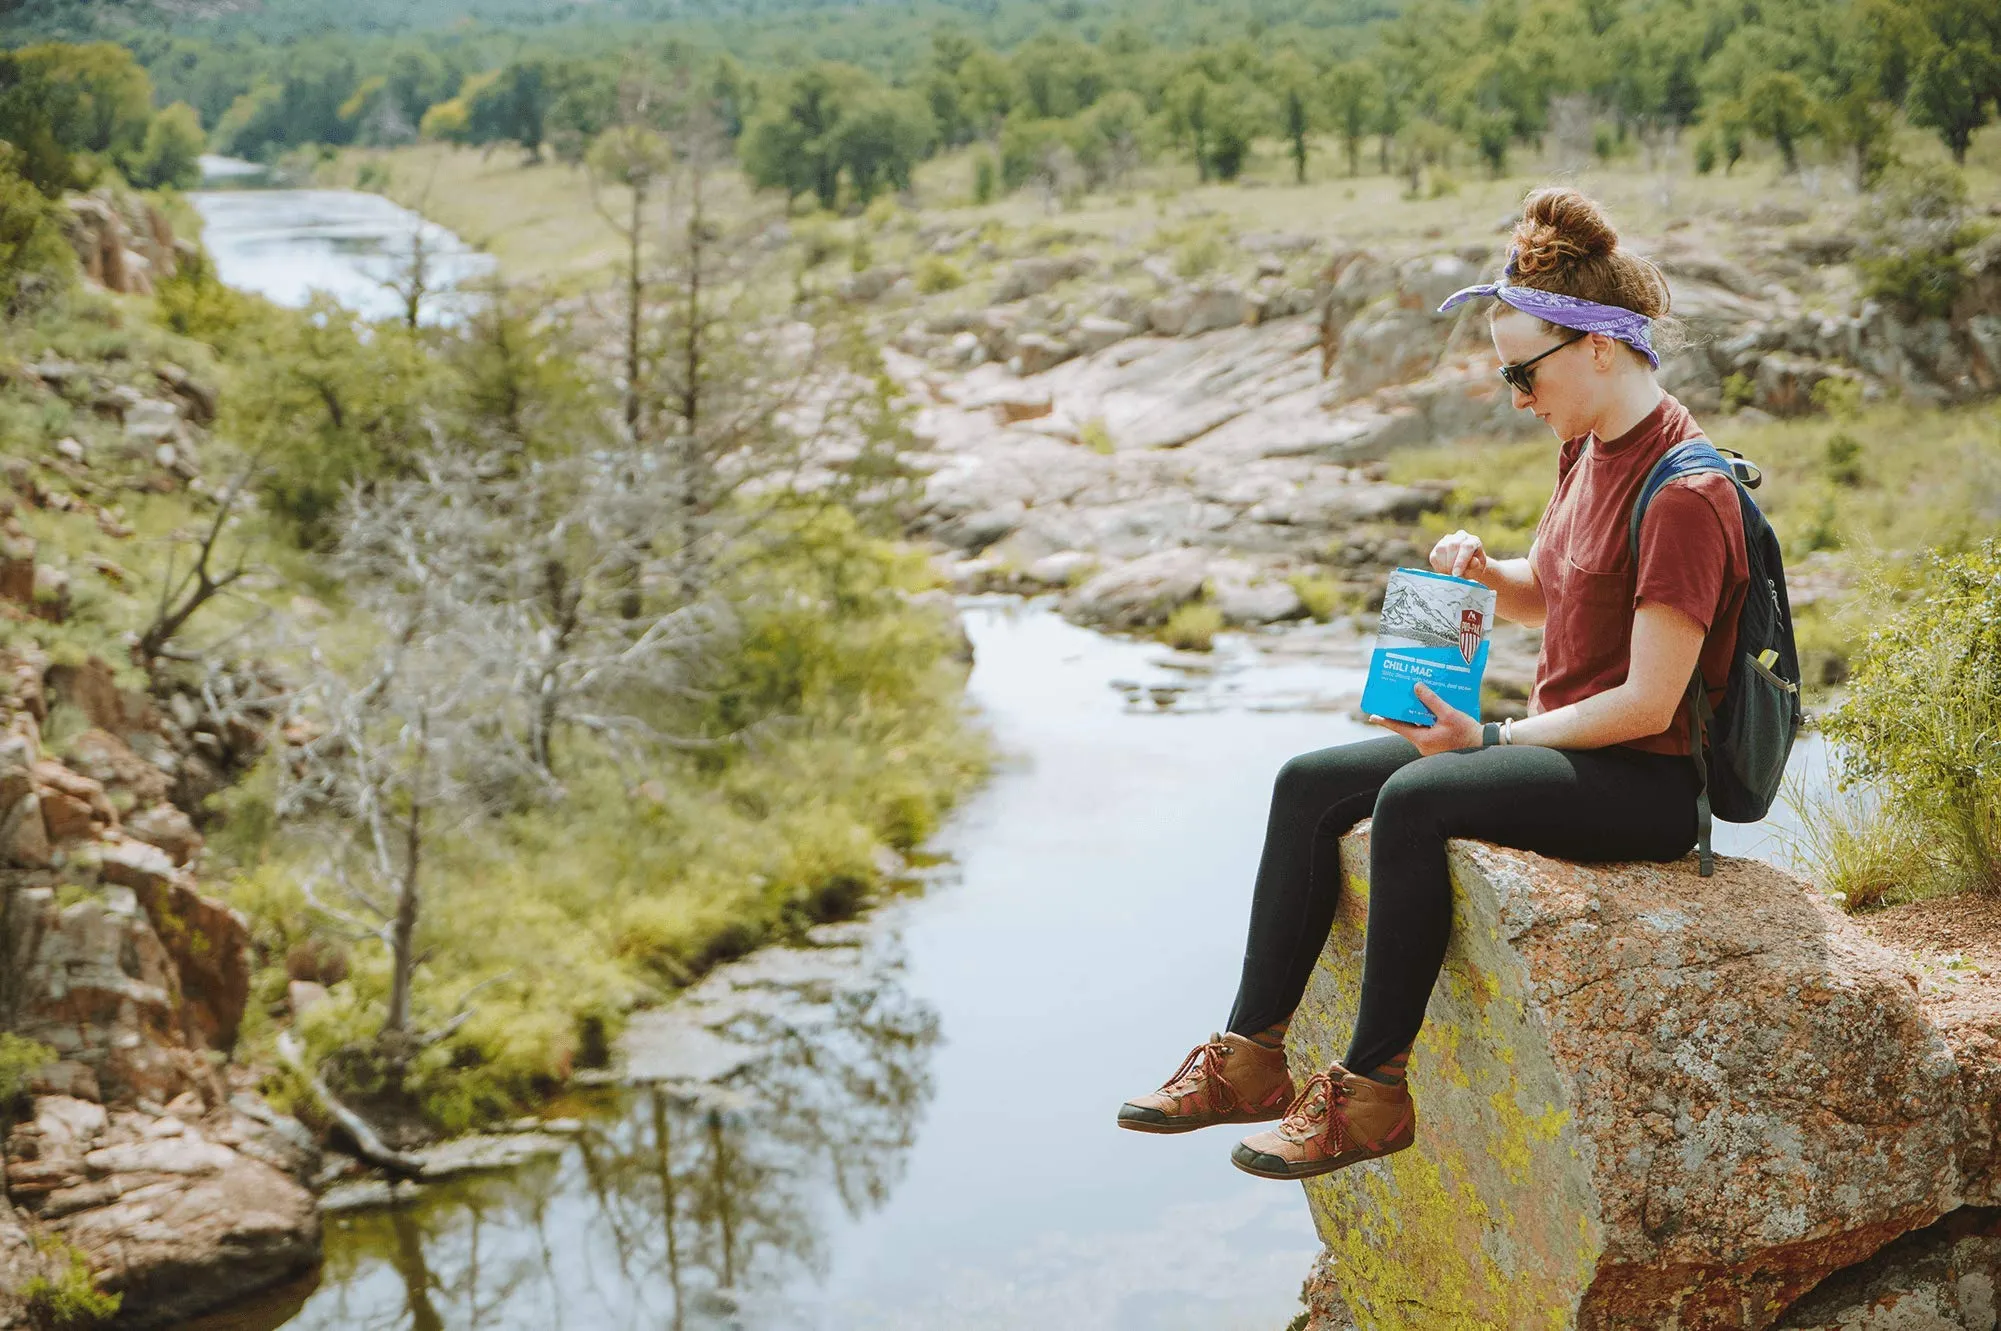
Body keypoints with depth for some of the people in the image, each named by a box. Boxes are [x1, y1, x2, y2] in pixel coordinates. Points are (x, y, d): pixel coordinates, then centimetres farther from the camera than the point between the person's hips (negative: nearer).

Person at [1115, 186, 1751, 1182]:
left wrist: (1491, 737, -18)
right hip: (1562, 744, 10)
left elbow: (1648, 703, -22)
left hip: (1648, 782, -10)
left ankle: (1375, 1090, -22)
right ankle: (1250, 1055, -3)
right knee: (1311, 784, -3)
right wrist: (1484, 572, 2)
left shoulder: (1684, 494, -19)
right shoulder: (1589, 448, 10)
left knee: (1416, 798, -32)